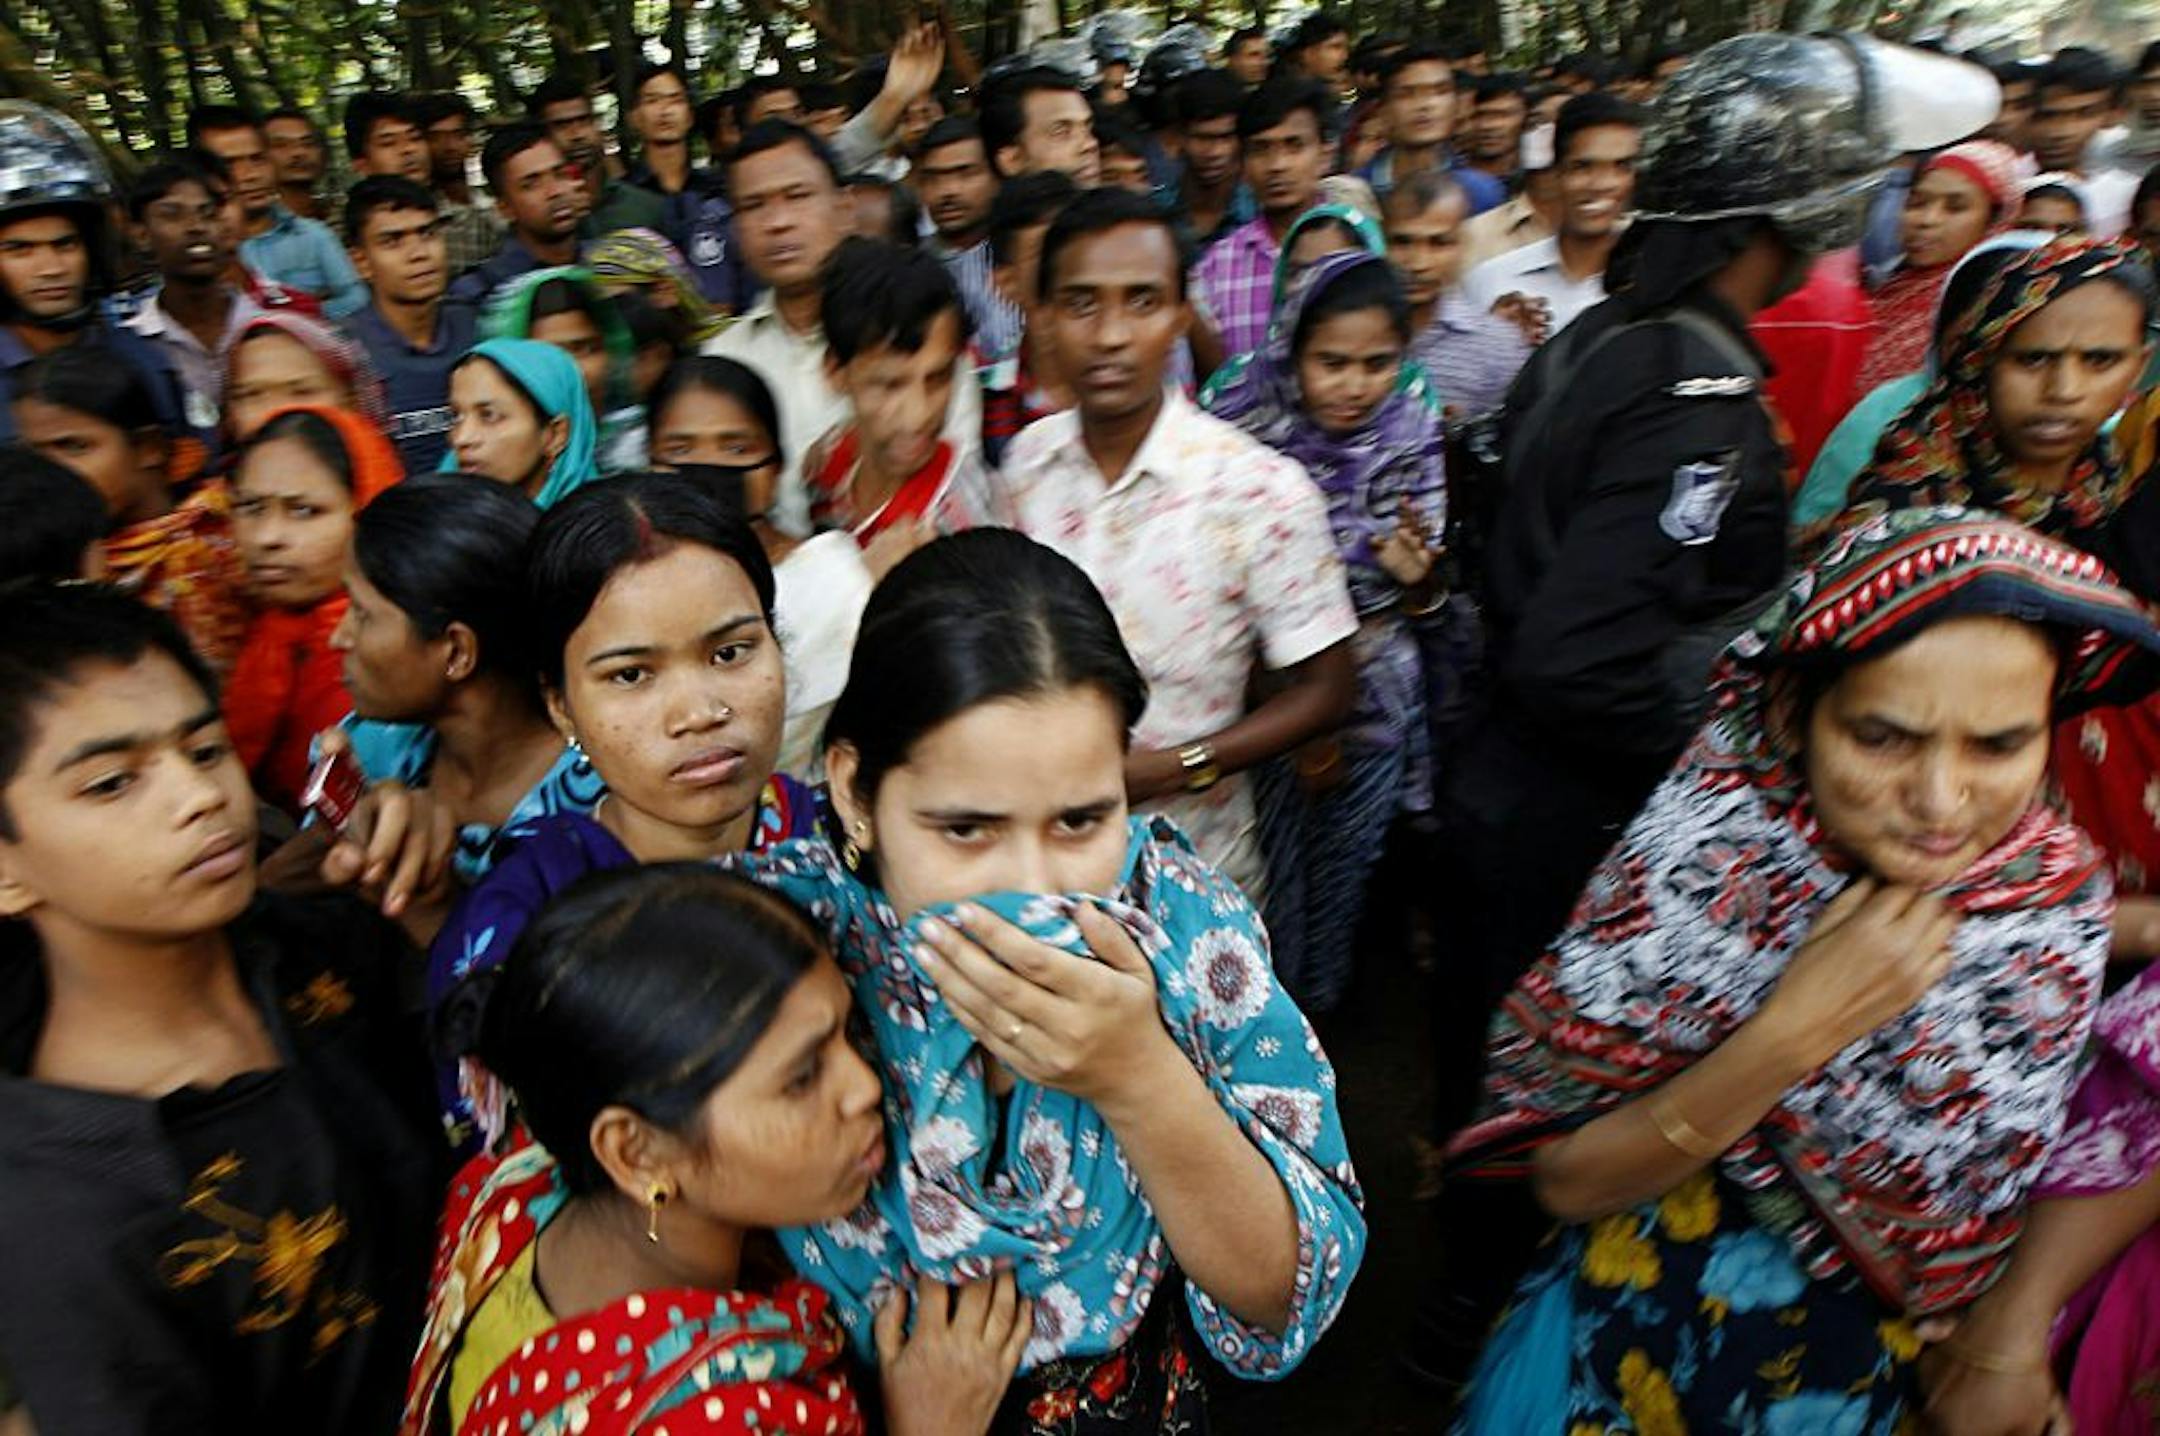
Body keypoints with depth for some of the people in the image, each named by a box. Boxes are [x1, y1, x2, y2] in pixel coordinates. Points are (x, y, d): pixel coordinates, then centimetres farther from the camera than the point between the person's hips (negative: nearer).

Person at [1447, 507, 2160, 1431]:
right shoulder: (1706, 841, -25)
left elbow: (1943, 1266, -9)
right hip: (1619, 1351, -2)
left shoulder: (2063, 903, -17)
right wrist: (1790, 1033, -32)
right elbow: (1565, 1176, -24)